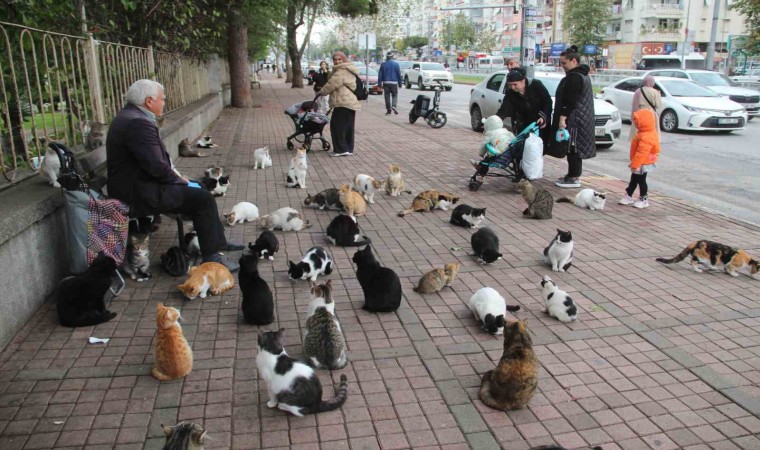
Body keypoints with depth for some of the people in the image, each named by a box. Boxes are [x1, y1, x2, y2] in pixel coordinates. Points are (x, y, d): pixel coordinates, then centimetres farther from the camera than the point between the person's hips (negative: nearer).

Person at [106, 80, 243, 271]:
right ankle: (211, 257, -5)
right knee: (204, 198, -12)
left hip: (139, 184, 11)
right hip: (140, 193, -11)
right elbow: (157, 166, -26)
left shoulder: (131, 117, 11)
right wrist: (179, 180, -9)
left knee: (198, 189, 17)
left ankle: (218, 241, 23)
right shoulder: (138, 123, -23)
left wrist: (177, 177, 4)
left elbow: (156, 157, 14)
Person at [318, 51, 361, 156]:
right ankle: (349, 149, 17)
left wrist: (321, 92, 5)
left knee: (337, 126, -4)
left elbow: (331, 85, -12)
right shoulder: (349, 71, 19)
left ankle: (341, 149, -3)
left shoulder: (341, 72, -15)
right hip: (351, 102, 10)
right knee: (348, 127, 13)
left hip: (343, 103, -10)